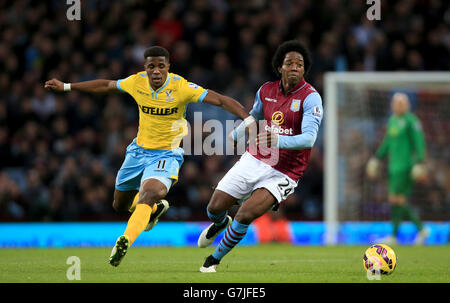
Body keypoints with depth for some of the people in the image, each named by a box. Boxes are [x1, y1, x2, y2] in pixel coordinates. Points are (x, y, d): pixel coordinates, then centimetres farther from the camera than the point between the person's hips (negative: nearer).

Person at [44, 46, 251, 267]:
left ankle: (125, 242, -42)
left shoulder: (181, 87, -20)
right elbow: (106, 86, 11)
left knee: (148, 194, -33)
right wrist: (65, 87, 16)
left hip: (166, 155, -6)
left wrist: (249, 119, -36)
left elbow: (220, 100, -24)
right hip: (139, 150, 6)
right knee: (120, 206, 18)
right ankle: (156, 208, 47)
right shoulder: (137, 82, -7)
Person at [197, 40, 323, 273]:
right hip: (254, 160, 5)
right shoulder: (266, 91, 3)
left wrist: (278, 140, -43)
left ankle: (214, 259, 3)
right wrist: (234, 136, 36)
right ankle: (221, 223, 42)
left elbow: (309, 138, -27)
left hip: (283, 173, -5)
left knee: (245, 215, -22)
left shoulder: (310, 98, -15)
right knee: (214, 208, 1)